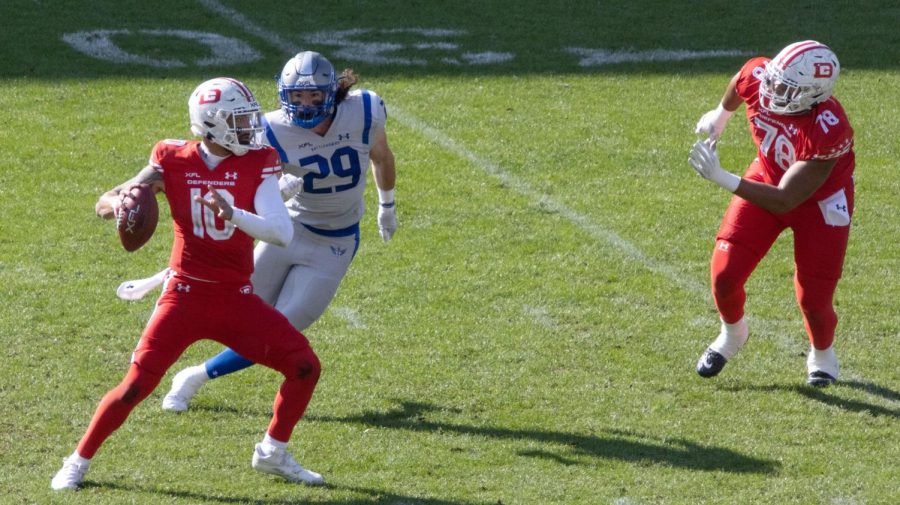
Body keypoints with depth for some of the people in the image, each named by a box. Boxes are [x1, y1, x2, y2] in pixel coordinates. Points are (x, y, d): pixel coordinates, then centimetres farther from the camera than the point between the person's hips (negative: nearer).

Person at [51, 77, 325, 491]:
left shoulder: (257, 165, -4)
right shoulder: (174, 162, -6)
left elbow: (282, 233, -16)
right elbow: (103, 204, -5)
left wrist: (234, 214, -32)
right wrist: (121, 202, -30)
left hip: (237, 300, 2)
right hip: (185, 297, -2)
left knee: (305, 366, -7)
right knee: (136, 386, -10)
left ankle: (273, 453, 15)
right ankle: (78, 462, 11)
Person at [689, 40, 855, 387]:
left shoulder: (828, 131, -40)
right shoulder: (758, 77, -27)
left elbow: (784, 200, -37)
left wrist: (723, 179, -44)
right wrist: (721, 115, 21)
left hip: (819, 201, -4)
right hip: (768, 178, 4)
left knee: (813, 300, -4)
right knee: (724, 275, -3)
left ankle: (822, 354, 32)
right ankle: (732, 333, 31)